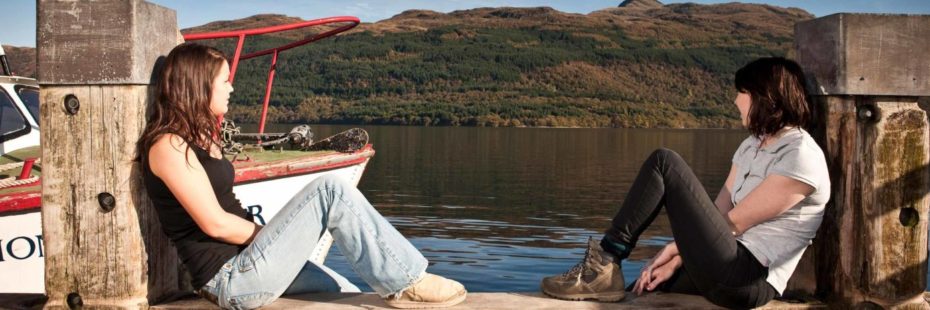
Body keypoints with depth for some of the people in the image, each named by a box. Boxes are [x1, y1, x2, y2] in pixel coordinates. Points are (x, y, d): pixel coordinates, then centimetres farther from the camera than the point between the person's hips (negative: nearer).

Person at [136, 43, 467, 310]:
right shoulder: (169, 145, -12)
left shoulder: (199, 138, 19)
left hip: (242, 262, 10)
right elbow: (215, 223, -17)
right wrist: (273, 236, -6)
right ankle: (407, 282, -12)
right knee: (329, 190, -19)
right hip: (231, 279, -10)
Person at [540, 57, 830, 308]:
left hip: (748, 279, -9)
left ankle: (606, 262, -13)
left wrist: (676, 250, -5)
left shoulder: (802, 157, -11)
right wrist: (677, 255, -2)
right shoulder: (752, 146, 18)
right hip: (729, 270, 9)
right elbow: (716, 214, 10)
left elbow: (733, 223, -12)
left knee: (664, 163, -13)